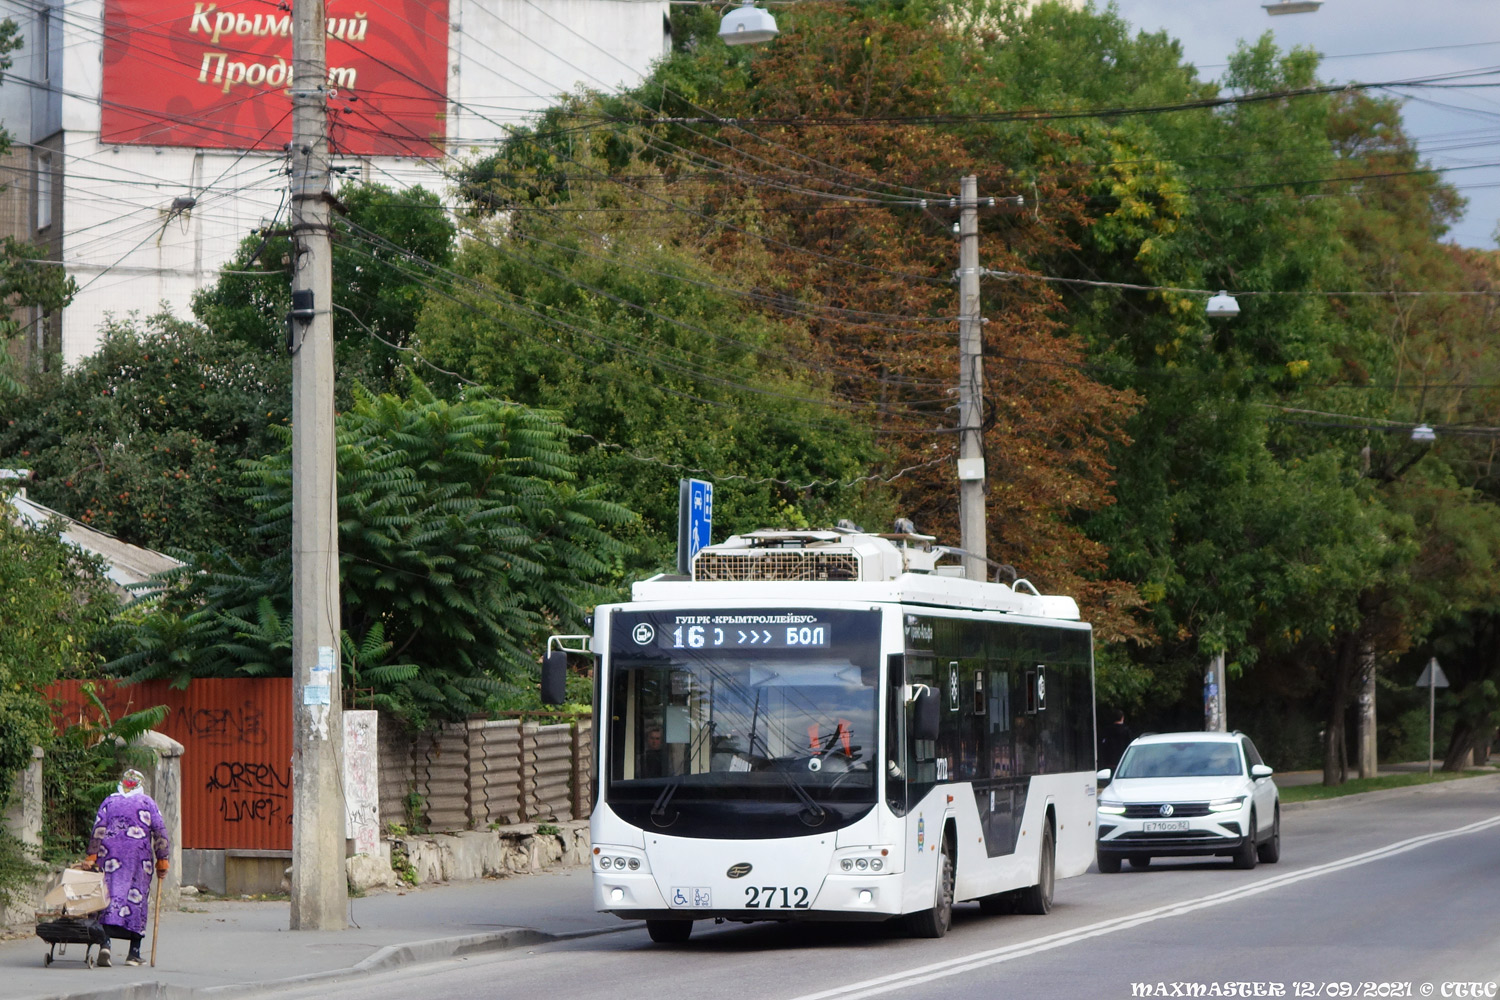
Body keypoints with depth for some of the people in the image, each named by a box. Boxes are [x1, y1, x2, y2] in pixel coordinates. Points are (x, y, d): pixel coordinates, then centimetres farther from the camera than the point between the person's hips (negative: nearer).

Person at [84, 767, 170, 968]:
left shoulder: (109, 802, 10)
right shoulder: (147, 803, 6)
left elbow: (97, 831, 3)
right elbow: (160, 833, 2)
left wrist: (91, 857, 3)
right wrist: (161, 861, 6)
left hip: (111, 855, 1)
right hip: (139, 858, -1)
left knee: (109, 896, -2)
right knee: (137, 900, 4)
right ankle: (134, 952, 3)